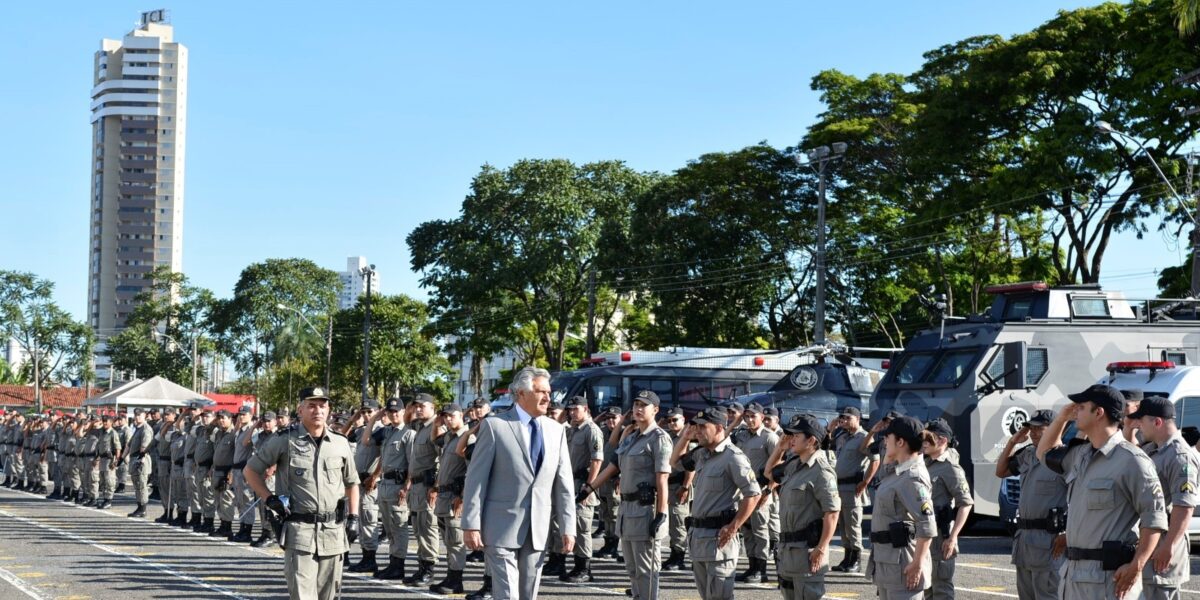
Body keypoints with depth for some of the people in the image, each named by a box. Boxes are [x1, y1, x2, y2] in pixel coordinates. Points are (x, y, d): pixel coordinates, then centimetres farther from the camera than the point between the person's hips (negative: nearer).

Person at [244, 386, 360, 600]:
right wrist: (269, 499, -4)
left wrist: (353, 517, 10)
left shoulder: (341, 443, 8)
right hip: (299, 529, -4)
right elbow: (250, 470, 7)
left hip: (333, 531, 4)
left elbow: (351, 483, 20)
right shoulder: (285, 441, -2)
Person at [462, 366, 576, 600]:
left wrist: (568, 527, 5)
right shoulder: (495, 426, -4)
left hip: (538, 529, 5)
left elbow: (564, 483, 10)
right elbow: (475, 478, -5)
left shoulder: (556, 430, 10)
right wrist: (471, 525, -9)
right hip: (502, 526, -5)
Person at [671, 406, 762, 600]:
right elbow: (675, 461, 29)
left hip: (718, 535, -9)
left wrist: (733, 528, -19)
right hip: (698, 533, 9)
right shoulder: (702, 454, 11)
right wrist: (685, 437, 11)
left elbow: (753, 494, -18)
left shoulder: (733, 457, -15)